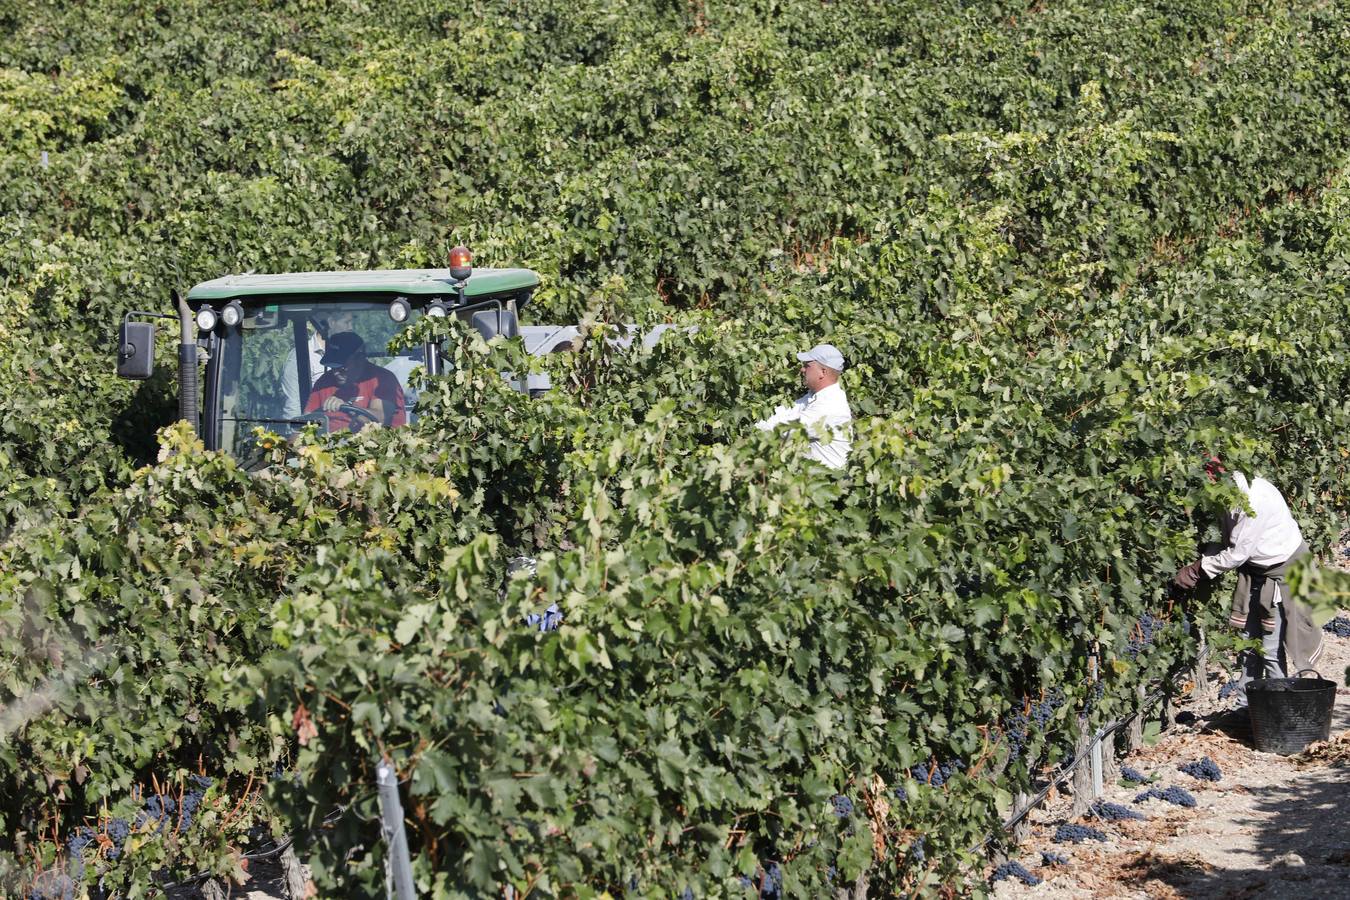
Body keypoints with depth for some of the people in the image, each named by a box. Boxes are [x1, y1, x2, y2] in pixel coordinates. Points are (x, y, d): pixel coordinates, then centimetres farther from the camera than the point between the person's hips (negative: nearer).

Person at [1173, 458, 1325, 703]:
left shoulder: (1253, 499, -31)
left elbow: (1236, 554, -27)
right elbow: (1226, 543, 2)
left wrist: (1199, 568, -17)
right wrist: (1198, 565, -13)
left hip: (1284, 570, -8)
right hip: (1256, 571, 8)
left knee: (1273, 648, -8)